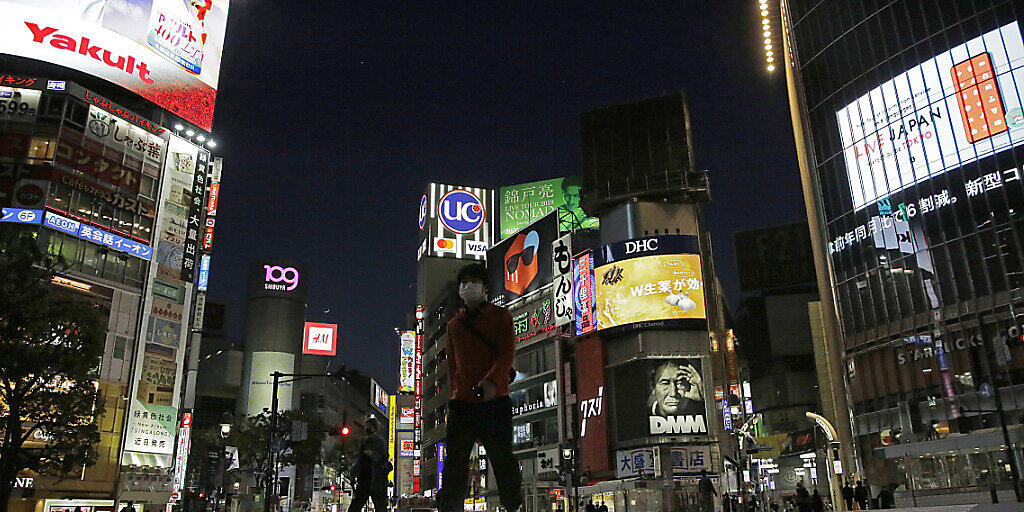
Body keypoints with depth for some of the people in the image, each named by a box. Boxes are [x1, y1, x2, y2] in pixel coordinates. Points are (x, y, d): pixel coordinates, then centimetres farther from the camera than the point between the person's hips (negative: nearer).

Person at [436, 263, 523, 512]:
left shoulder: (500, 315, 7)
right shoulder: (454, 324, 20)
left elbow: (508, 352, -6)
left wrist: (491, 380, -21)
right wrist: (455, 392, 10)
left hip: (494, 400, -4)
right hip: (462, 401, 4)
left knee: (502, 459, -2)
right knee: (454, 463, 1)